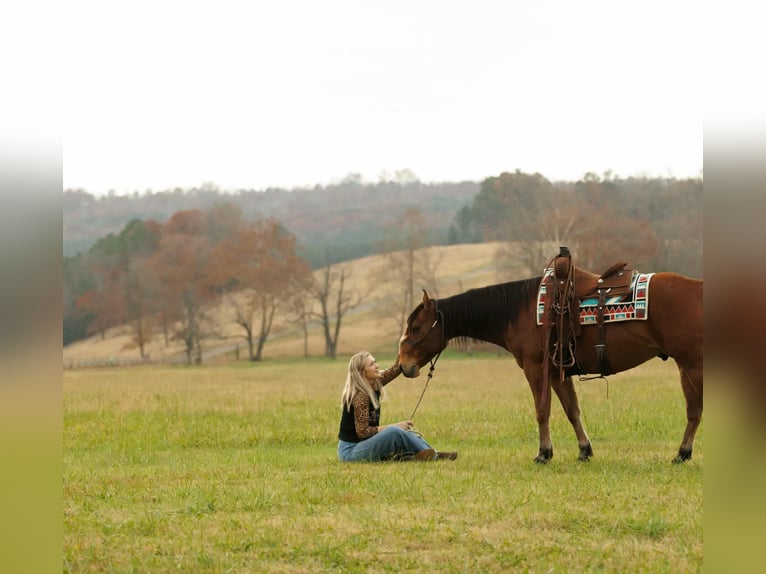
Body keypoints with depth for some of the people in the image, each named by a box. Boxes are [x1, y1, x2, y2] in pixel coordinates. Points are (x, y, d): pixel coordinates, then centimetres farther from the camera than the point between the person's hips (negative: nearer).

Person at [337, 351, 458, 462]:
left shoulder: (375, 384, 4)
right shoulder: (360, 396, -21)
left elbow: (396, 368, 3)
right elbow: (363, 431, -23)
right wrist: (394, 426, -17)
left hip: (361, 445, 10)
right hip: (350, 451, -10)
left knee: (406, 433, 7)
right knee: (394, 432, -24)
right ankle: (432, 455, -10)